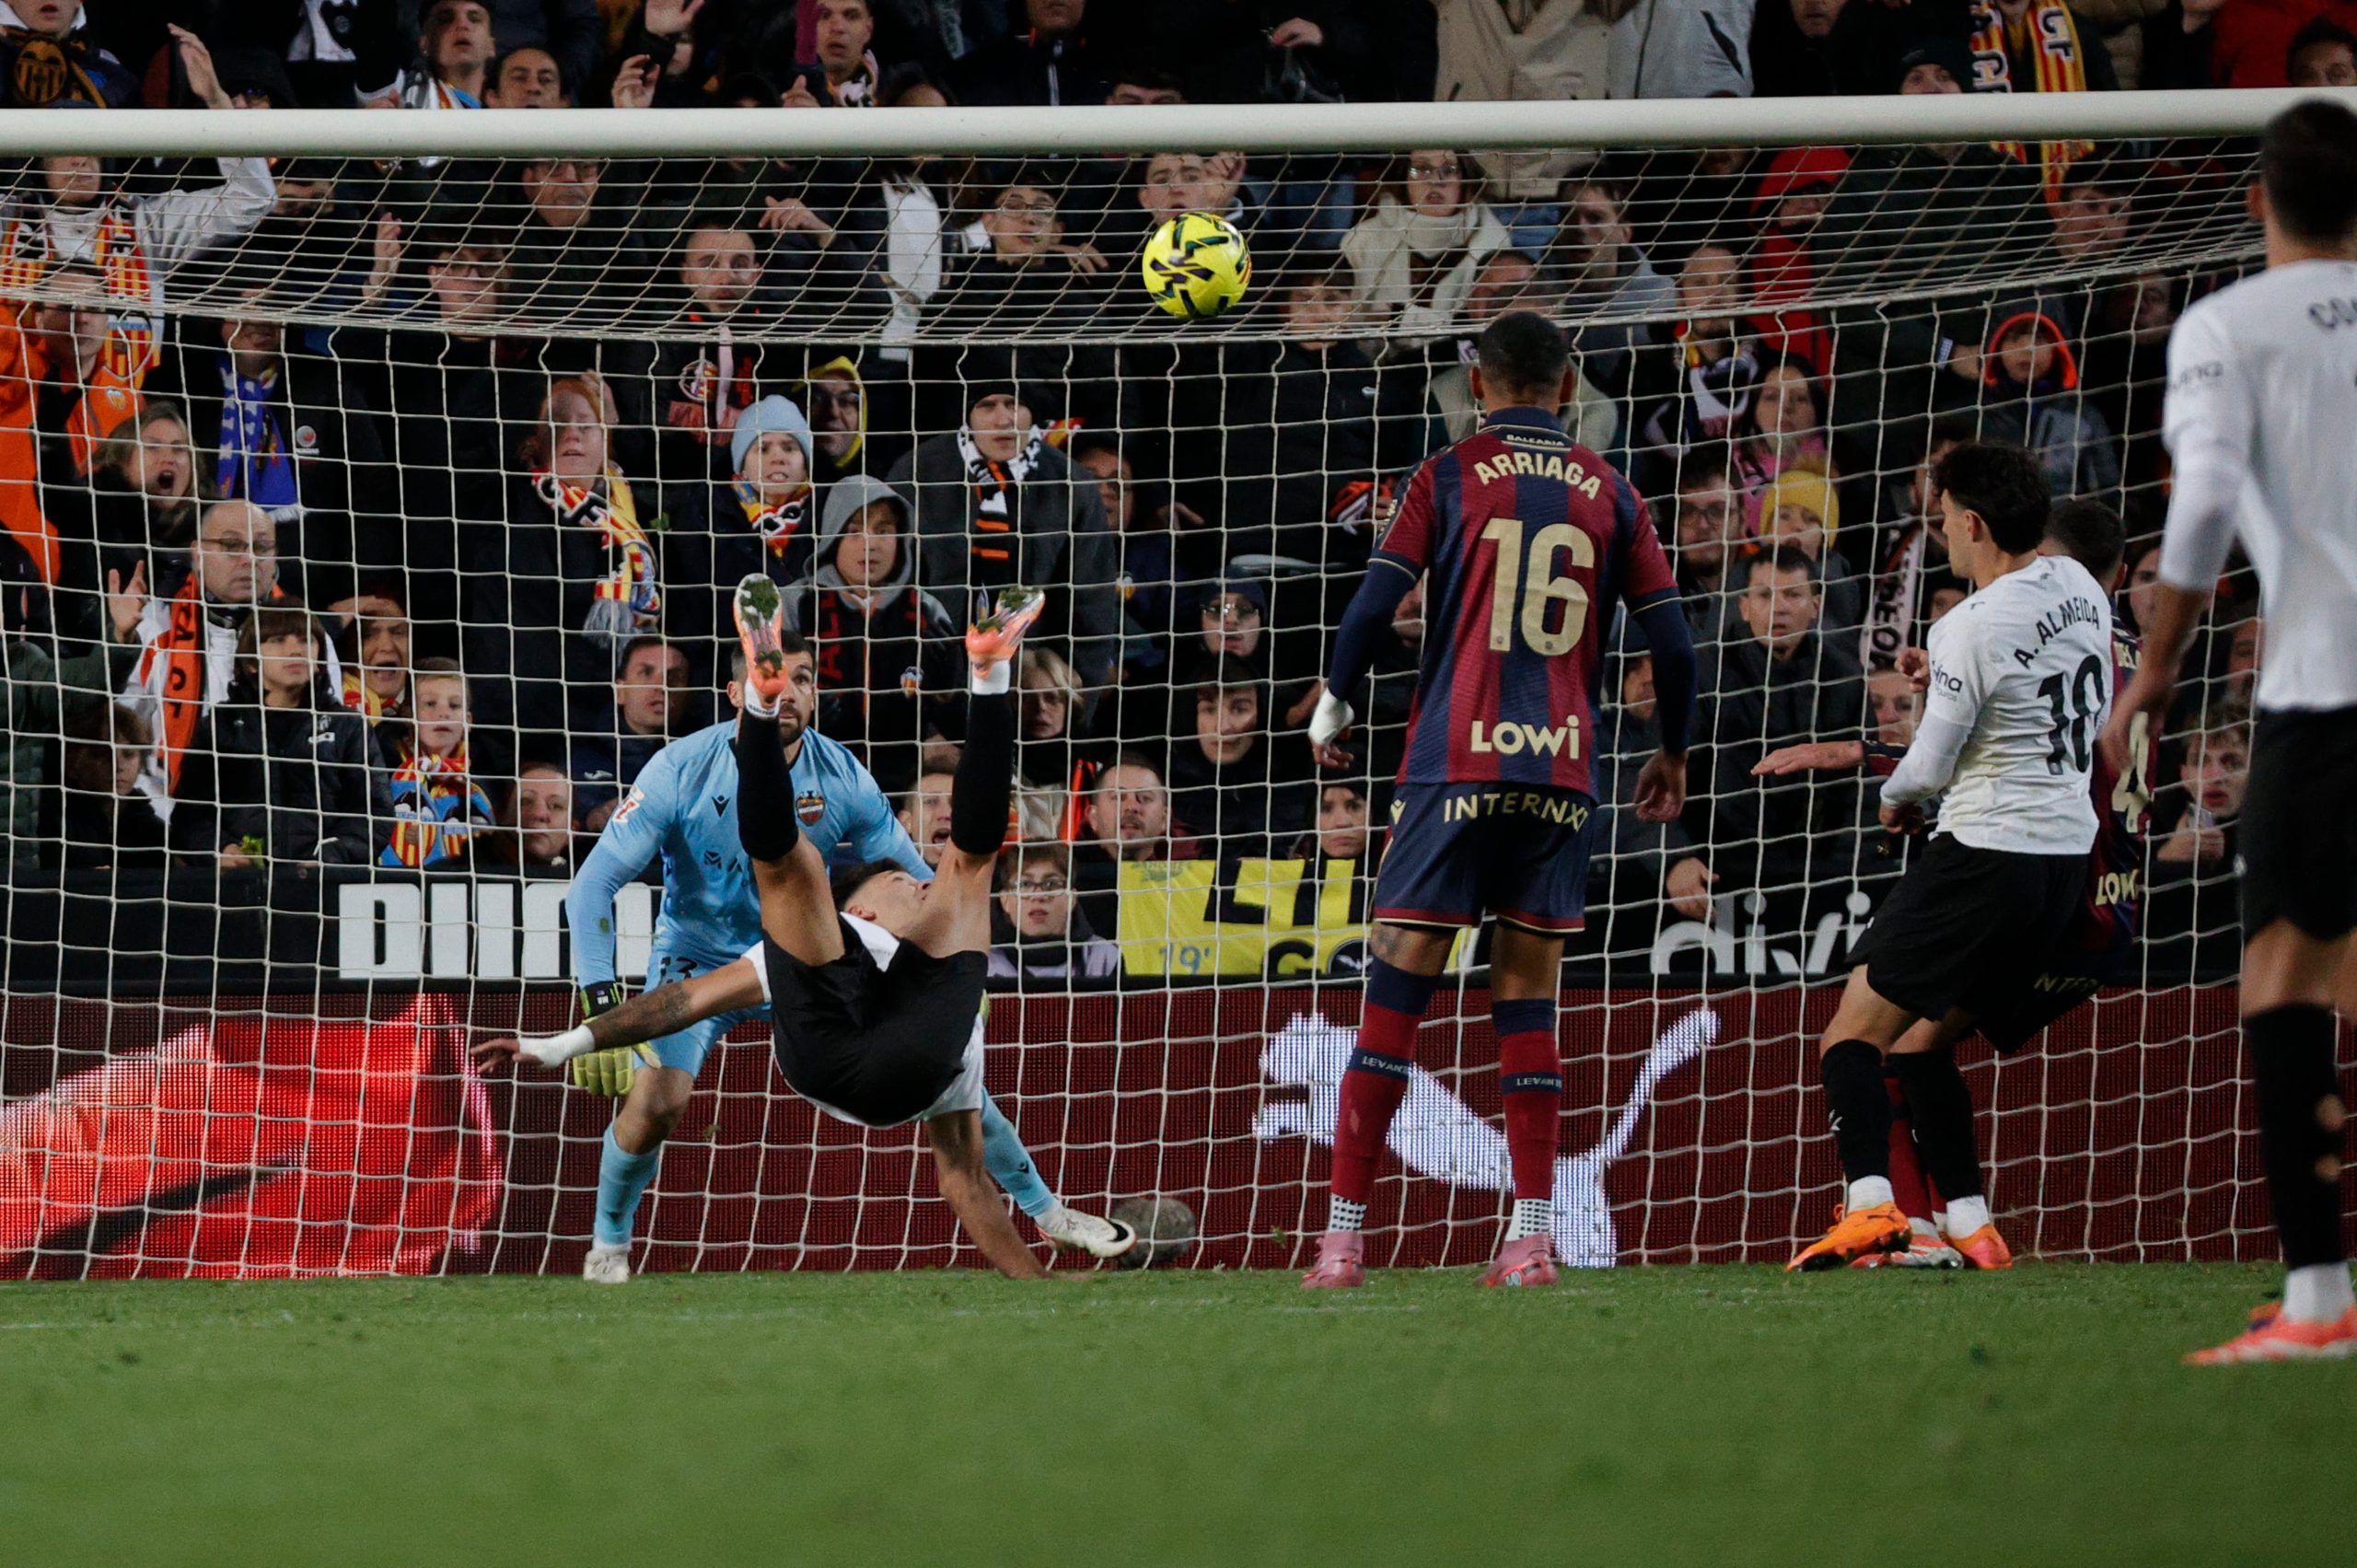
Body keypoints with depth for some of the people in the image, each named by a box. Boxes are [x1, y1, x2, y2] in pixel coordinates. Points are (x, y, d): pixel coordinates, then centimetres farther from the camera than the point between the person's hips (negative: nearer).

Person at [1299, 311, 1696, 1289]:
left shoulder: (1449, 478, 3)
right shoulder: (1608, 494, 9)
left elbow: (1375, 603, -4)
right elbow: (1670, 638, 7)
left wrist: (1333, 707, 12)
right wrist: (1673, 754, 22)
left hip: (1456, 763, -2)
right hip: (1562, 770, 2)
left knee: (1396, 989, -1)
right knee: (1528, 998, 8)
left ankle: (1344, 1236, -4)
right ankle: (1531, 1239, 0)